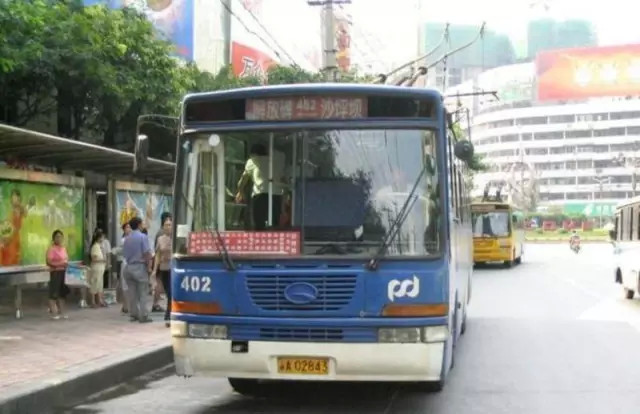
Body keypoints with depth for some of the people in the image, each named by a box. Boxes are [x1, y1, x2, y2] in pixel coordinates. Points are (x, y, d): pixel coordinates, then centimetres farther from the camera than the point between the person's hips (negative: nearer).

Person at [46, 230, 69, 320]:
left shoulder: (63, 248, 14)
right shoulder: (51, 248, -11)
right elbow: (49, 262, -18)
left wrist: (66, 264, 3)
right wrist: (60, 264, -24)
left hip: (63, 272, 8)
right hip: (55, 272, -8)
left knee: (62, 292, 11)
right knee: (53, 293, -6)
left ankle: (61, 312, 19)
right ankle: (53, 313, -3)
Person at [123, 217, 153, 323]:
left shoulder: (127, 239, 9)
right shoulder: (143, 237, -9)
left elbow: (124, 254, 13)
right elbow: (147, 253, -14)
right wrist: (149, 267, -10)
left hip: (128, 267, 6)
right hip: (140, 266, -6)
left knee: (132, 293, 10)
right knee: (142, 293, -2)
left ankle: (133, 315, 14)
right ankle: (143, 316, -4)